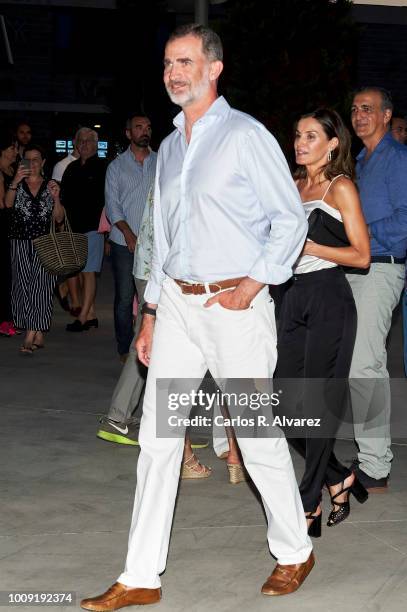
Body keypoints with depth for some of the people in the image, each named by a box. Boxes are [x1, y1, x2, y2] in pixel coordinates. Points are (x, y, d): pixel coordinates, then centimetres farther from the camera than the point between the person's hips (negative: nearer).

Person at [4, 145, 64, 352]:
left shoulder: (50, 186, 10)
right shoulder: (17, 185, 9)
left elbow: (59, 218, 8)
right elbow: (8, 203, -12)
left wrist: (55, 198, -10)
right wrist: (15, 182, -28)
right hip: (20, 243, 1)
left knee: (39, 286, -8)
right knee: (23, 286, -2)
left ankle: (31, 335, -7)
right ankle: (38, 335, 4)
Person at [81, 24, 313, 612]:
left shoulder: (245, 135, -5)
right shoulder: (169, 147, 16)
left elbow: (292, 220, -5)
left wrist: (251, 286, -13)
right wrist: (151, 313, 17)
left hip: (235, 304, -6)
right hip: (176, 303, 7)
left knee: (259, 438, 2)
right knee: (157, 437, 3)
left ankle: (295, 553, 23)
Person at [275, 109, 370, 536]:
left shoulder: (340, 187, -4)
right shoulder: (294, 185, 16)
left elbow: (361, 256, -8)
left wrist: (309, 246, -14)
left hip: (329, 299, -7)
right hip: (294, 297, 7)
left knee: (318, 404, -3)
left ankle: (309, 506, 6)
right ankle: (338, 479, 22)